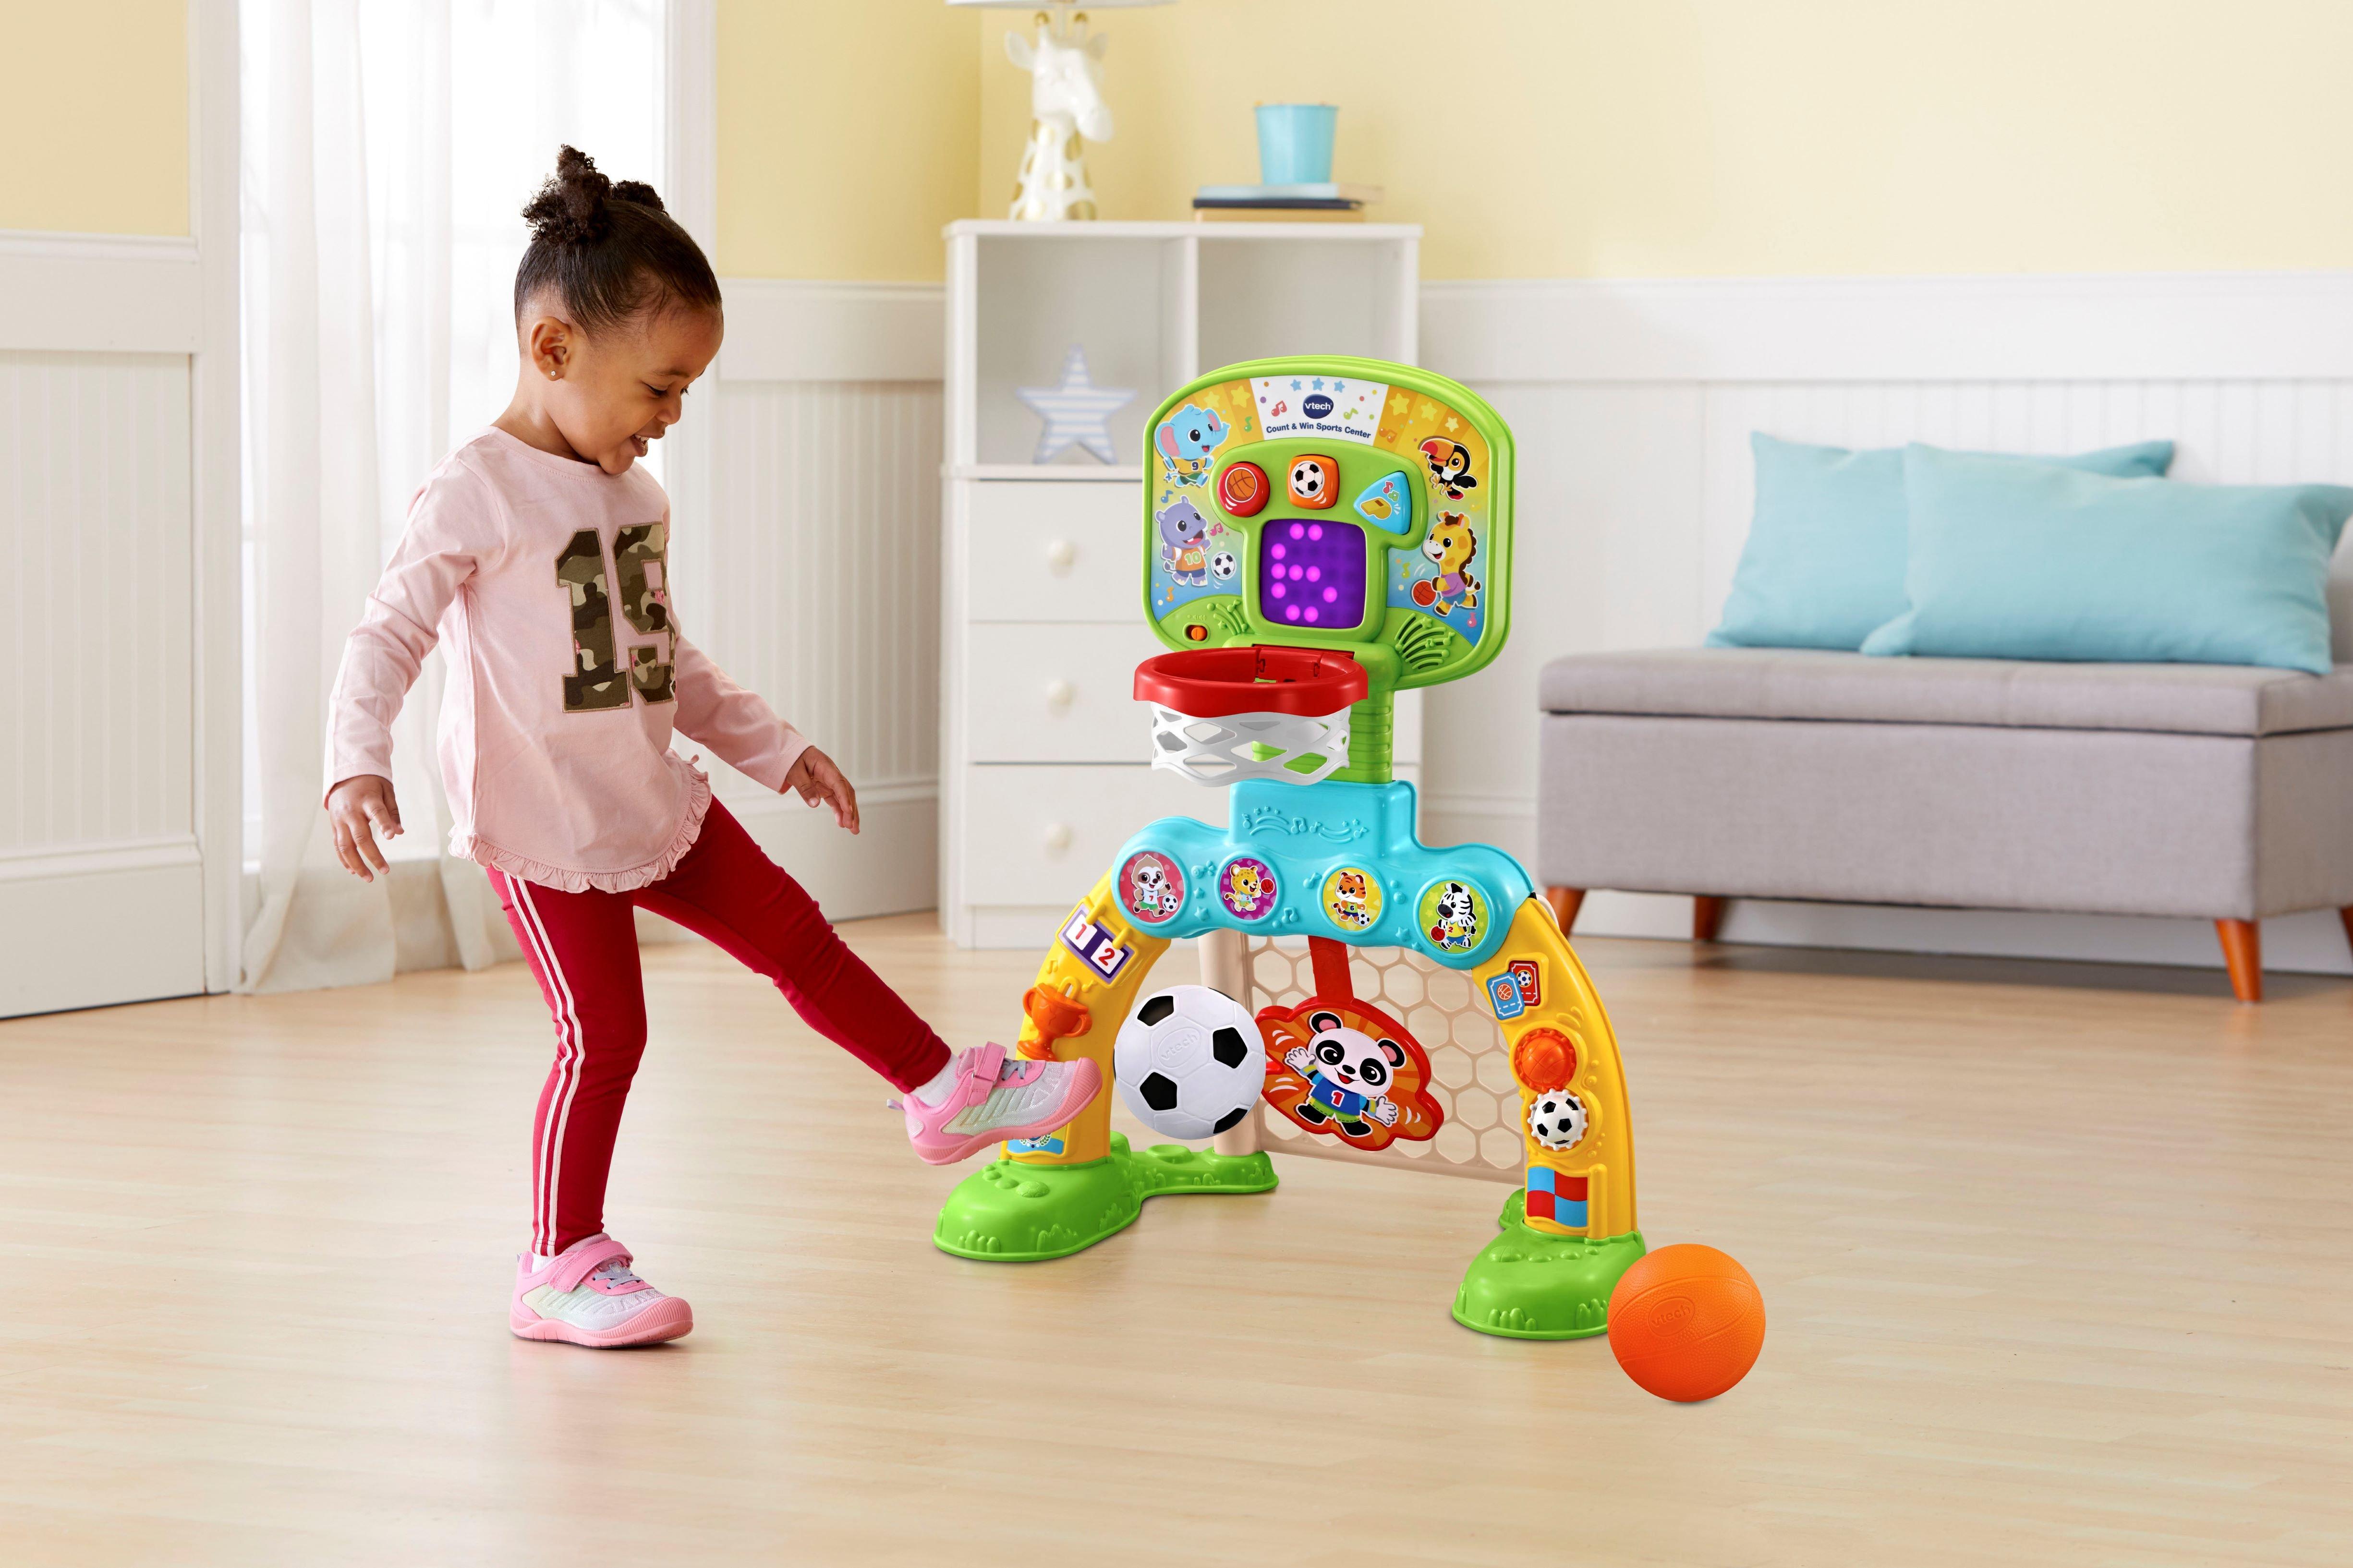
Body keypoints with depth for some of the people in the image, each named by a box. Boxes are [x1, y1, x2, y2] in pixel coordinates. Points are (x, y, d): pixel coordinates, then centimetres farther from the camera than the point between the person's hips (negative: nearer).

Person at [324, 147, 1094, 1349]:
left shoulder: (632, 493, 10)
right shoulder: (477, 494, -16)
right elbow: (388, 637, -18)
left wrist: (774, 750, 21)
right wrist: (356, 763, -33)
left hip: (652, 805, 8)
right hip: (540, 831, -8)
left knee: (796, 938, 14)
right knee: (603, 1034, -7)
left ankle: (948, 1094, 29)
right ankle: (561, 1269, 4)